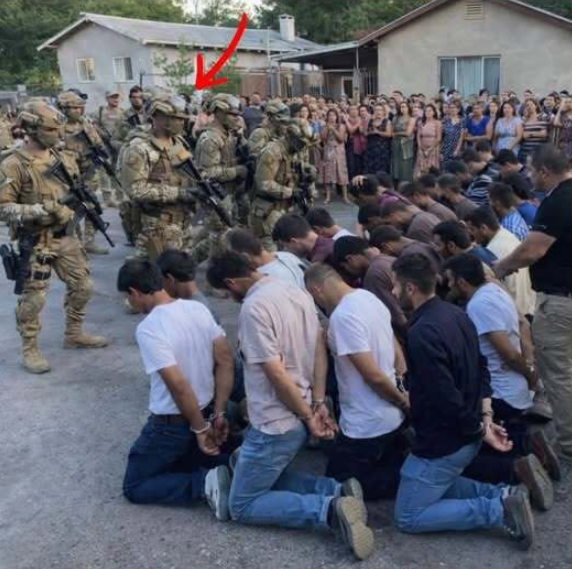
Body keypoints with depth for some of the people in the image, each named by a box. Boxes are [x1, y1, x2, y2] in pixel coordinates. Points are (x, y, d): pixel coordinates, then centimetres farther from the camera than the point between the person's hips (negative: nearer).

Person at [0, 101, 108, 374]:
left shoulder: (65, 159, 6)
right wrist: (39, 210, -26)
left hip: (66, 236, 6)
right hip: (35, 242, -6)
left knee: (82, 287, 13)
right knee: (33, 298, -1)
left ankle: (74, 334, 33)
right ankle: (30, 350, 15)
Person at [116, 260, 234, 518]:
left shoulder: (148, 328, -24)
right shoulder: (199, 309, -3)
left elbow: (178, 385, -28)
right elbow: (225, 361, -2)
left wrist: (199, 429, -15)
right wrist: (218, 414, 1)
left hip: (171, 424, -7)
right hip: (204, 411, 7)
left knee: (134, 487, 12)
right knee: (177, 462, 31)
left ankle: (204, 484, -8)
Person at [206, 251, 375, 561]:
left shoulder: (253, 307, -22)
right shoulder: (298, 292, 5)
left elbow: (277, 374, -23)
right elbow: (319, 348, 4)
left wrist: (308, 416, -12)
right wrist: (318, 403, 1)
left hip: (275, 424, -9)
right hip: (299, 416, 9)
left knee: (242, 506, 6)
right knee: (268, 477, 26)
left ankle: (329, 510, -11)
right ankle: (338, 492, 7)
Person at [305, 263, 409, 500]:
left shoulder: (342, 315, -25)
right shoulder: (370, 297, 4)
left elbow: (373, 375, -24)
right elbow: (396, 353, 12)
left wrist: (402, 401, -9)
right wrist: (403, 400, 12)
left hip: (365, 426, -9)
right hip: (391, 418, 9)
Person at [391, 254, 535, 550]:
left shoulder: (421, 332, -27)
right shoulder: (456, 314, 3)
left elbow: (446, 396, -28)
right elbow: (481, 368, 9)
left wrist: (479, 429, -13)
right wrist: (486, 418, 4)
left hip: (443, 442, -9)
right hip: (465, 435, 9)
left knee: (408, 517, 5)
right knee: (438, 486, 29)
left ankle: (498, 510, -4)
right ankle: (503, 495, 12)